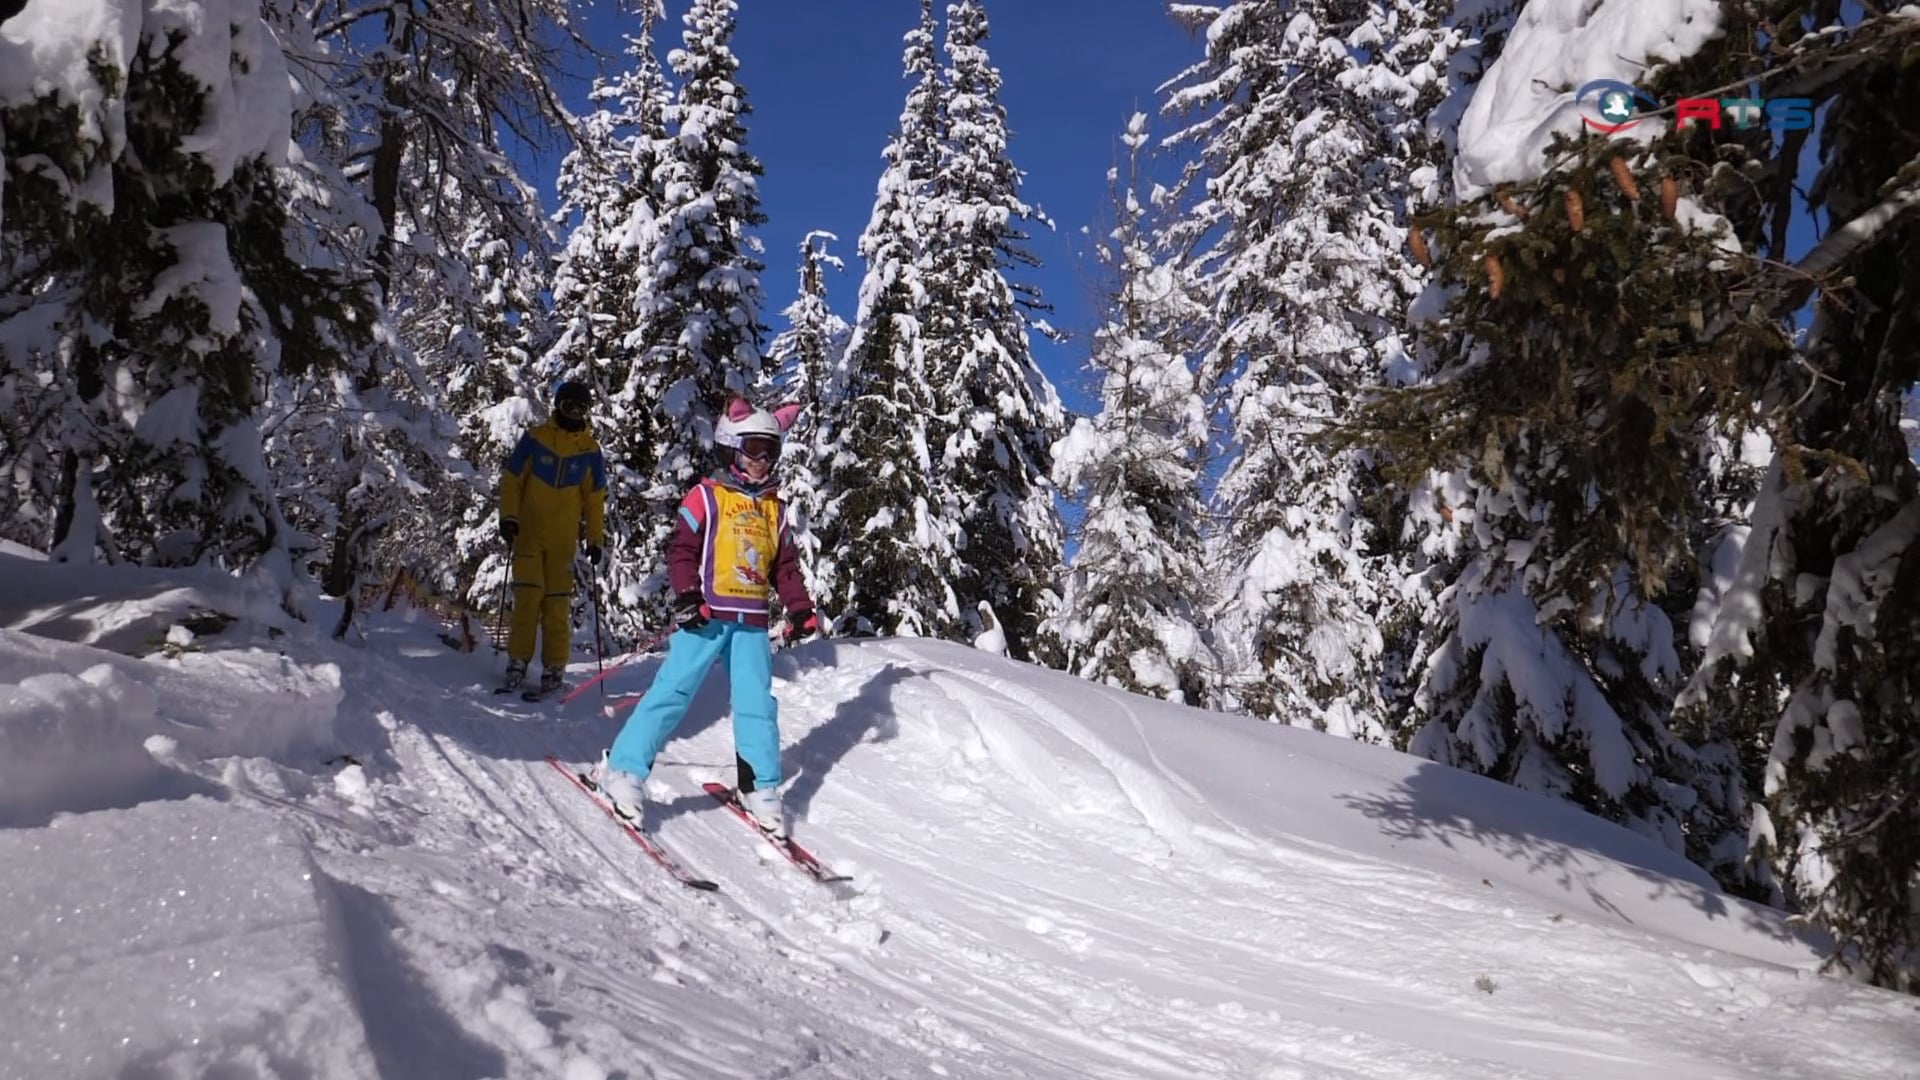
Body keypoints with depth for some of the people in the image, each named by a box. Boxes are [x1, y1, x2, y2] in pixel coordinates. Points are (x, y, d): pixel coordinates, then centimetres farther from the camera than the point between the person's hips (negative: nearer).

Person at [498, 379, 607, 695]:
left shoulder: (590, 450, 7)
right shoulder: (534, 438, 3)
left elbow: (595, 498, 12)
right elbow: (511, 479, 6)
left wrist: (596, 539, 7)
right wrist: (508, 516, -5)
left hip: (564, 539, 1)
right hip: (528, 533, -1)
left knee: (558, 603, 0)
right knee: (527, 596, -5)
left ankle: (554, 668, 5)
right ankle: (518, 661, 3)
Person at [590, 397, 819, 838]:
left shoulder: (774, 508, 16)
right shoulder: (706, 496, 0)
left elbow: (785, 564, 20)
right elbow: (681, 548, -4)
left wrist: (800, 608, 10)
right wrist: (686, 596, -16)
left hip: (753, 621, 5)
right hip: (707, 615, -4)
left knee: (757, 703, 3)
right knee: (673, 691, -7)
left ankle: (761, 789, 12)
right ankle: (622, 769, 1)